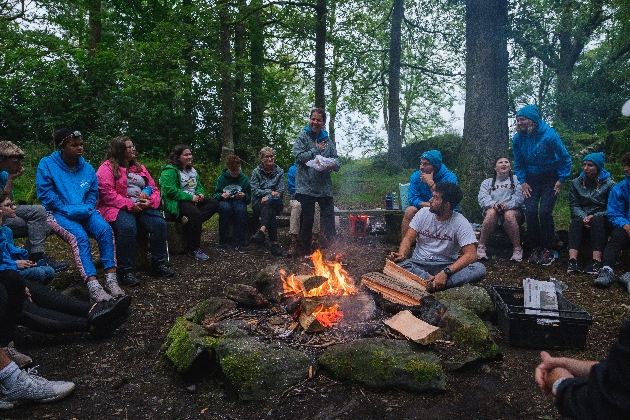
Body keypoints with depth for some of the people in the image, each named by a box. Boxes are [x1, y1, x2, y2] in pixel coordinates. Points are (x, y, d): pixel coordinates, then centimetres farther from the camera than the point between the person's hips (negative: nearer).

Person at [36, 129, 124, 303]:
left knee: (105, 229, -27)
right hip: (59, 213, -4)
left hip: (85, 213, 4)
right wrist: (69, 210, -16)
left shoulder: (87, 168, 9)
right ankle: (93, 286, -40)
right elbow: (46, 194, -8)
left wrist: (86, 209, -7)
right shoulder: (47, 164, -2)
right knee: (80, 237, -33)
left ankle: (111, 280, -29)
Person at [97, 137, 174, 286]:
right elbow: (107, 193, -12)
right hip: (119, 208, -5)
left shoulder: (139, 167, 21)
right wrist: (130, 205, -18)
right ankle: (125, 272, -25)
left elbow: (154, 188, 17)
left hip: (142, 207, 6)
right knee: (127, 228, -36)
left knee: (159, 224, -21)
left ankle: (158, 264, -9)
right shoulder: (107, 167, 1)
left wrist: (150, 202, -6)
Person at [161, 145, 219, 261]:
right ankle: (193, 250, -26)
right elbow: (170, 191, -22)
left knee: (214, 204, -9)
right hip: (176, 203, -9)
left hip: (193, 200, 9)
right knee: (195, 213, -36)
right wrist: (190, 197, -20)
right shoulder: (170, 171, -11)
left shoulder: (192, 170, 17)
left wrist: (200, 194, -1)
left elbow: (199, 186, 25)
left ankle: (189, 219, -28)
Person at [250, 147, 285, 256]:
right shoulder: (256, 172, 10)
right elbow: (254, 190, -2)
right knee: (271, 213, -37)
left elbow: (281, 191, 2)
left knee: (268, 203, -39)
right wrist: (270, 192, -15)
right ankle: (274, 243, -46)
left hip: (276, 203, 0)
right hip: (259, 203, 0)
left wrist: (268, 197, -16)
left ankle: (262, 231, -57)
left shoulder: (279, 172, 12)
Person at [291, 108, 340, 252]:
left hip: (325, 186, 3)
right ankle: (306, 249, 18)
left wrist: (334, 164, -13)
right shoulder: (303, 136, 1)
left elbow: (336, 159, 9)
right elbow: (298, 156, -11)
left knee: (329, 217, 2)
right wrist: (316, 150, -7)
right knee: (308, 219, 3)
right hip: (306, 186, -3)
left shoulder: (327, 140, 11)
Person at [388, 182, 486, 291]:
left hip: (446, 266, -1)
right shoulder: (423, 213, 0)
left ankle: (430, 283, -36)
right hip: (419, 264, 1)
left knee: (479, 269, -29)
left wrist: (446, 272, -33)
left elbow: (471, 255, -19)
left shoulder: (460, 223, -10)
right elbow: (408, 239, -1)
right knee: (397, 264, -31)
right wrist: (401, 255, -24)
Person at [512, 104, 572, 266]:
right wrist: (523, 182, 0)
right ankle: (536, 248, 4)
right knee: (530, 211, -10)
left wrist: (561, 180, -9)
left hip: (550, 178, -3)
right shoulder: (518, 138, -7)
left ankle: (548, 250, -1)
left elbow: (565, 158, -8)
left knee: (545, 211, -14)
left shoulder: (549, 135, -19)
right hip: (531, 179, 3)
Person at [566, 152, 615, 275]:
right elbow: (574, 205, 3)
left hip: (602, 220, -2)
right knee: (576, 222, -33)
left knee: (596, 221, -36)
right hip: (583, 217, 2)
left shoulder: (609, 184, 0)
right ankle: (572, 259, -51)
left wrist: (594, 216, -19)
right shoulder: (576, 183, 9)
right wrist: (583, 217, -17)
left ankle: (597, 261, -46)